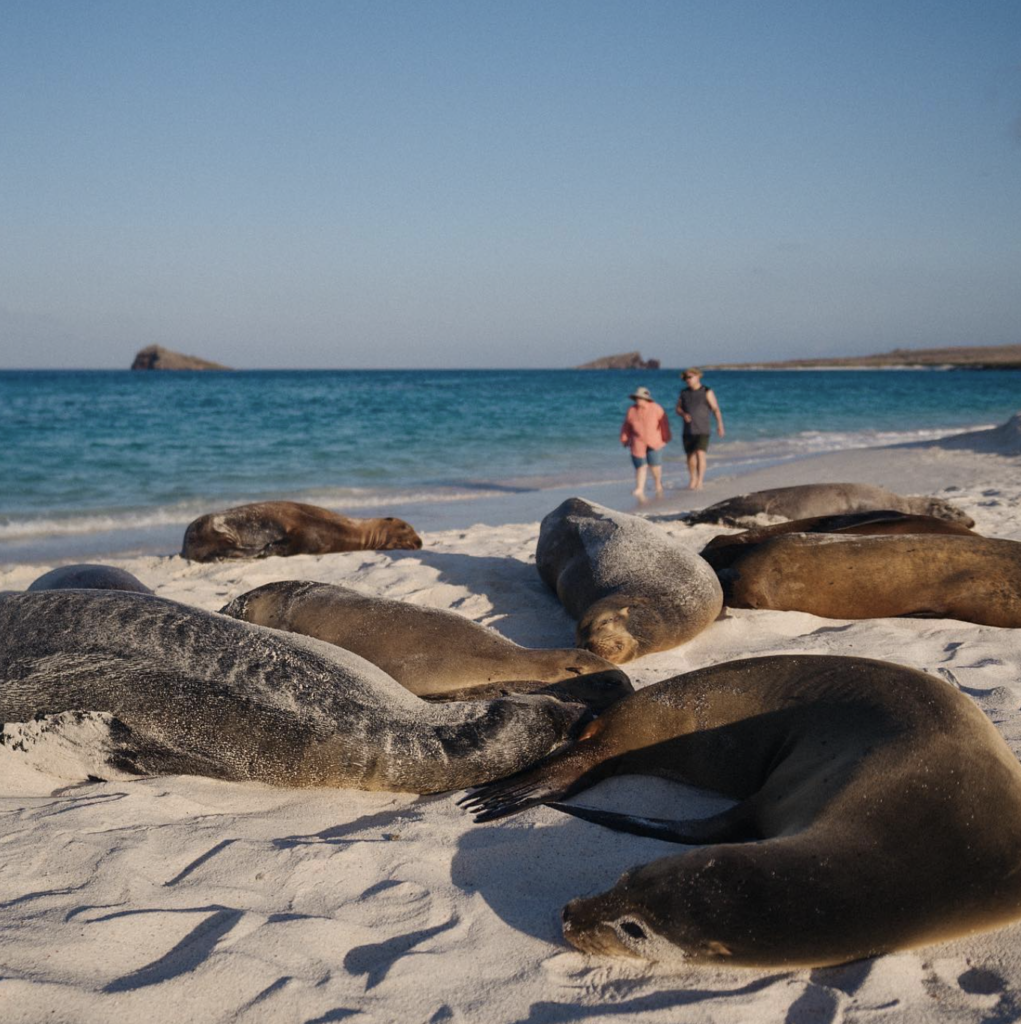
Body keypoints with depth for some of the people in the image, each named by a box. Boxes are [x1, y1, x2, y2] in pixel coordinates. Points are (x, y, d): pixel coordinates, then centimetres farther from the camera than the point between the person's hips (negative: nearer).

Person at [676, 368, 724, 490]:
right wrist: (684, 414, -12)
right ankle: (693, 479, 25)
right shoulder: (684, 393, 8)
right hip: (688, 431, 4)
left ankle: (700, 481, -18)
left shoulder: (707, 392, -4)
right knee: (690, 456, 9)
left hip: (702, 431, -4)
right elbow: (678, 409, 12)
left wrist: (720, 424, -21)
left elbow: (716, 409, -9)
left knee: (700, 455, -16)